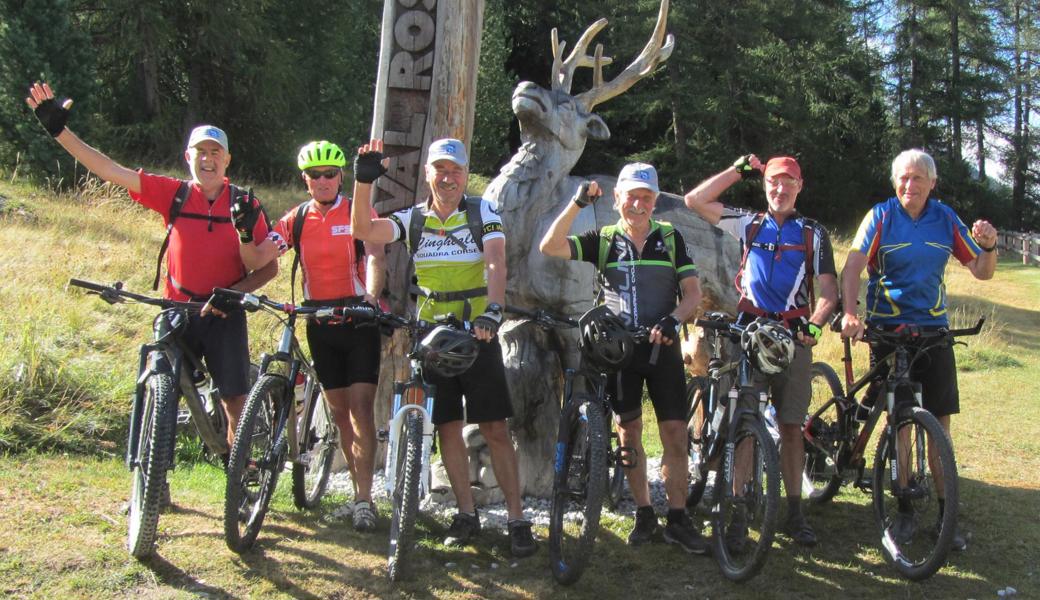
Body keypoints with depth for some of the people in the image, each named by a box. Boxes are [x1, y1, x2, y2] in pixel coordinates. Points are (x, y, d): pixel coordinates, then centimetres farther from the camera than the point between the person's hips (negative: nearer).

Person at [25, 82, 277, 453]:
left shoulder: (245, 205, -3)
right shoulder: (173, 194, 0)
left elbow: (268, 268, 0)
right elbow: (109, 170, -4)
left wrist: (237, 292, -16)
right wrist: (59, 131, -9)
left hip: (225, 315, -1)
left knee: (236, 402, -1)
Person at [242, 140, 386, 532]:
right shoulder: (296, 220, 7)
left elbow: (375, 256, -18)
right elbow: (259, 258, -2)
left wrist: (371, 295, -36)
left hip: (358, 317, -4)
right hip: (319, 321, 4)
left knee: (360, 408, -10)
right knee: (339, 411, 9)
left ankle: (364, 500, -7)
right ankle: (359, 491, 21)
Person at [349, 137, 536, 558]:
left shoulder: (482, 212, -1)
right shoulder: (414, 219, 5)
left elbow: (496, 263, -15)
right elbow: (363, 230, -10)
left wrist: (493, 310, -31)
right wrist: (363, 180, -23)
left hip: (477, 332, -3)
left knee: (495, 428, -4)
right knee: (447, 427, 7)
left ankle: (517, 519, 2)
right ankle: (466, 512, 19)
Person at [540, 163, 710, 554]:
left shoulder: (670, 238, 4)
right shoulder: (603, 240, 3)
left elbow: (693, 293, 0)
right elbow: (549, 247, -11)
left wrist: (673, 319, -20)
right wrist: (578, 203, -19)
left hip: (661, 346, 0)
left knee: (675, 433, -4)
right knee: (629, 433, 5)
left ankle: (678, 519, 5)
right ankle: (643, 514, 17)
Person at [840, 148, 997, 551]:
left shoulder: (945, 219, 4)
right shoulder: (881, 216, -4)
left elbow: (981, 272, 7)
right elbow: (853, 266, -16)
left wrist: (988, 246, -15)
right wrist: (849, 313, -33)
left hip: (933, 328, 2)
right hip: (888, 328, -2)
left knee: (939, 420, 1)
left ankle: (945, 510, 9)